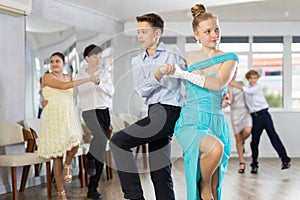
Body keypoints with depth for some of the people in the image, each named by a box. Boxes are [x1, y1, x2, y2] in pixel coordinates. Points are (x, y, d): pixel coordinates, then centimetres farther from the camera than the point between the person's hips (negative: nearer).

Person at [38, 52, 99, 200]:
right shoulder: (47, 77, -4)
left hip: (69, 117, 4)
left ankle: (67, 165, 10)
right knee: (57, 155, -3)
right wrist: (88, 79, -14)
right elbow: (64, 86, -18)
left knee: (74, 144, -23)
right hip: (53, 118, -4)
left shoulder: (68, 77, 14)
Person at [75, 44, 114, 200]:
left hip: (104, 111, 2)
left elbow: (111, 91, -3)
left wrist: (99, 83, -20)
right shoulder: (79, 76, 9)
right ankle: (90, 159, -3)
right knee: (101, 137, -34)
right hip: (89, 111, -2)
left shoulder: (105, 73, 10)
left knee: (101, 151, 1)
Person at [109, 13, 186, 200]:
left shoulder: (173, 53, 2)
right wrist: (157, 76, -17)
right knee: (159, 172, 6)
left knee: (118, 141, -16)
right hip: (155, 113, 6)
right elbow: (142, 91, 2)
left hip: (168, 111, -6)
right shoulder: (137, 61, 16)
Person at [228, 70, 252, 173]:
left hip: (245, 111, 2)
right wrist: (229, 87, -18)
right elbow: (230, 101, -15)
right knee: (238, 138, -1)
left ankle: (242, 141, 13)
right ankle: (242, 163, 8)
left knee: (247, 131, -25)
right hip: (235, 113, -2)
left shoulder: (240, 83, 12)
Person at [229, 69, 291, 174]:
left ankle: (285, 160, -6)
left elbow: (248, 91, -16)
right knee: (254, 141, 1)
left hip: (263, 114, -4)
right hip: (255, 117, 4)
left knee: (273, 136, -8)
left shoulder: (257, 87, 0)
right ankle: (254, 165, 12)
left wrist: (236, 85, -14)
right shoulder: (246, 88, 15)